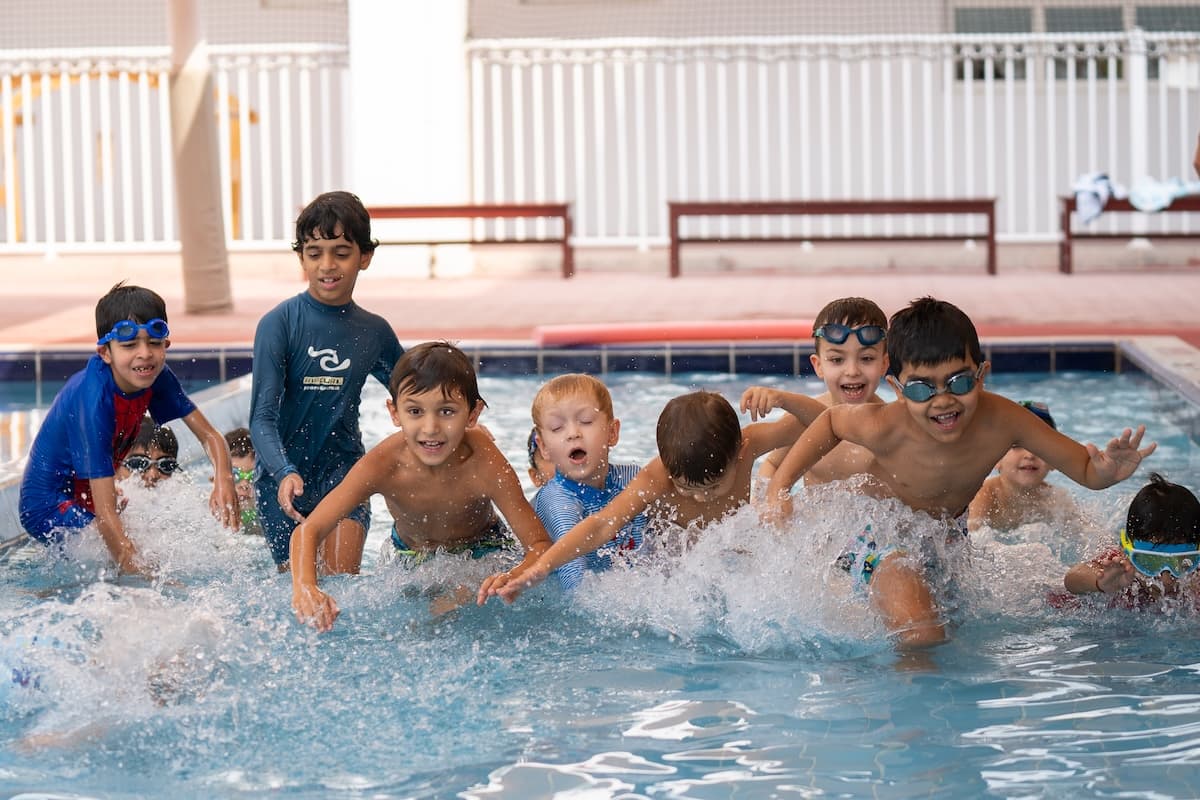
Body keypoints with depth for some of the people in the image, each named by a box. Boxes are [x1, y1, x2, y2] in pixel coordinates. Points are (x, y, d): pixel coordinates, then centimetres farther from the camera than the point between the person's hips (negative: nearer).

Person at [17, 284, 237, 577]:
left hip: (83, 495, 9)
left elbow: (209, 436, -5)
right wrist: (146, 578, -40)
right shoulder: (92, 399, -32)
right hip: (49, 509, -9)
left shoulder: (157, 378, -11)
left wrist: (224, 481, -27)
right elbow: (104, 515, -35)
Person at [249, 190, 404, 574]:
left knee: (343, 576, -18)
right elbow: (263, 417, -18)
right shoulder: (279, 324, -12)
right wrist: (284, 473, -36)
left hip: (342, 469, 2)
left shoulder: (374, 331, 1)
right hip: (283, 476, -2)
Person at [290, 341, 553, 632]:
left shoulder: (486, 466, -38)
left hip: (481, 551, -1)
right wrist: (305, 588, -60)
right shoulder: (383, 465, -36)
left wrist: (514, 581, -60)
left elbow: (540, 545, -35)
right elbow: (308, 530, -37)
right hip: (409, 556, 1)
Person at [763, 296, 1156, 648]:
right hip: (881, 533, -5)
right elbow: (831, 420, -11)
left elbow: (1085, 469, -19)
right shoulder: (884, 429, -34)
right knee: (920, 636, -28)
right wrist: (781, 484, -16)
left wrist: (1106, 471, -43)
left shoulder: (1000, 420, -28)